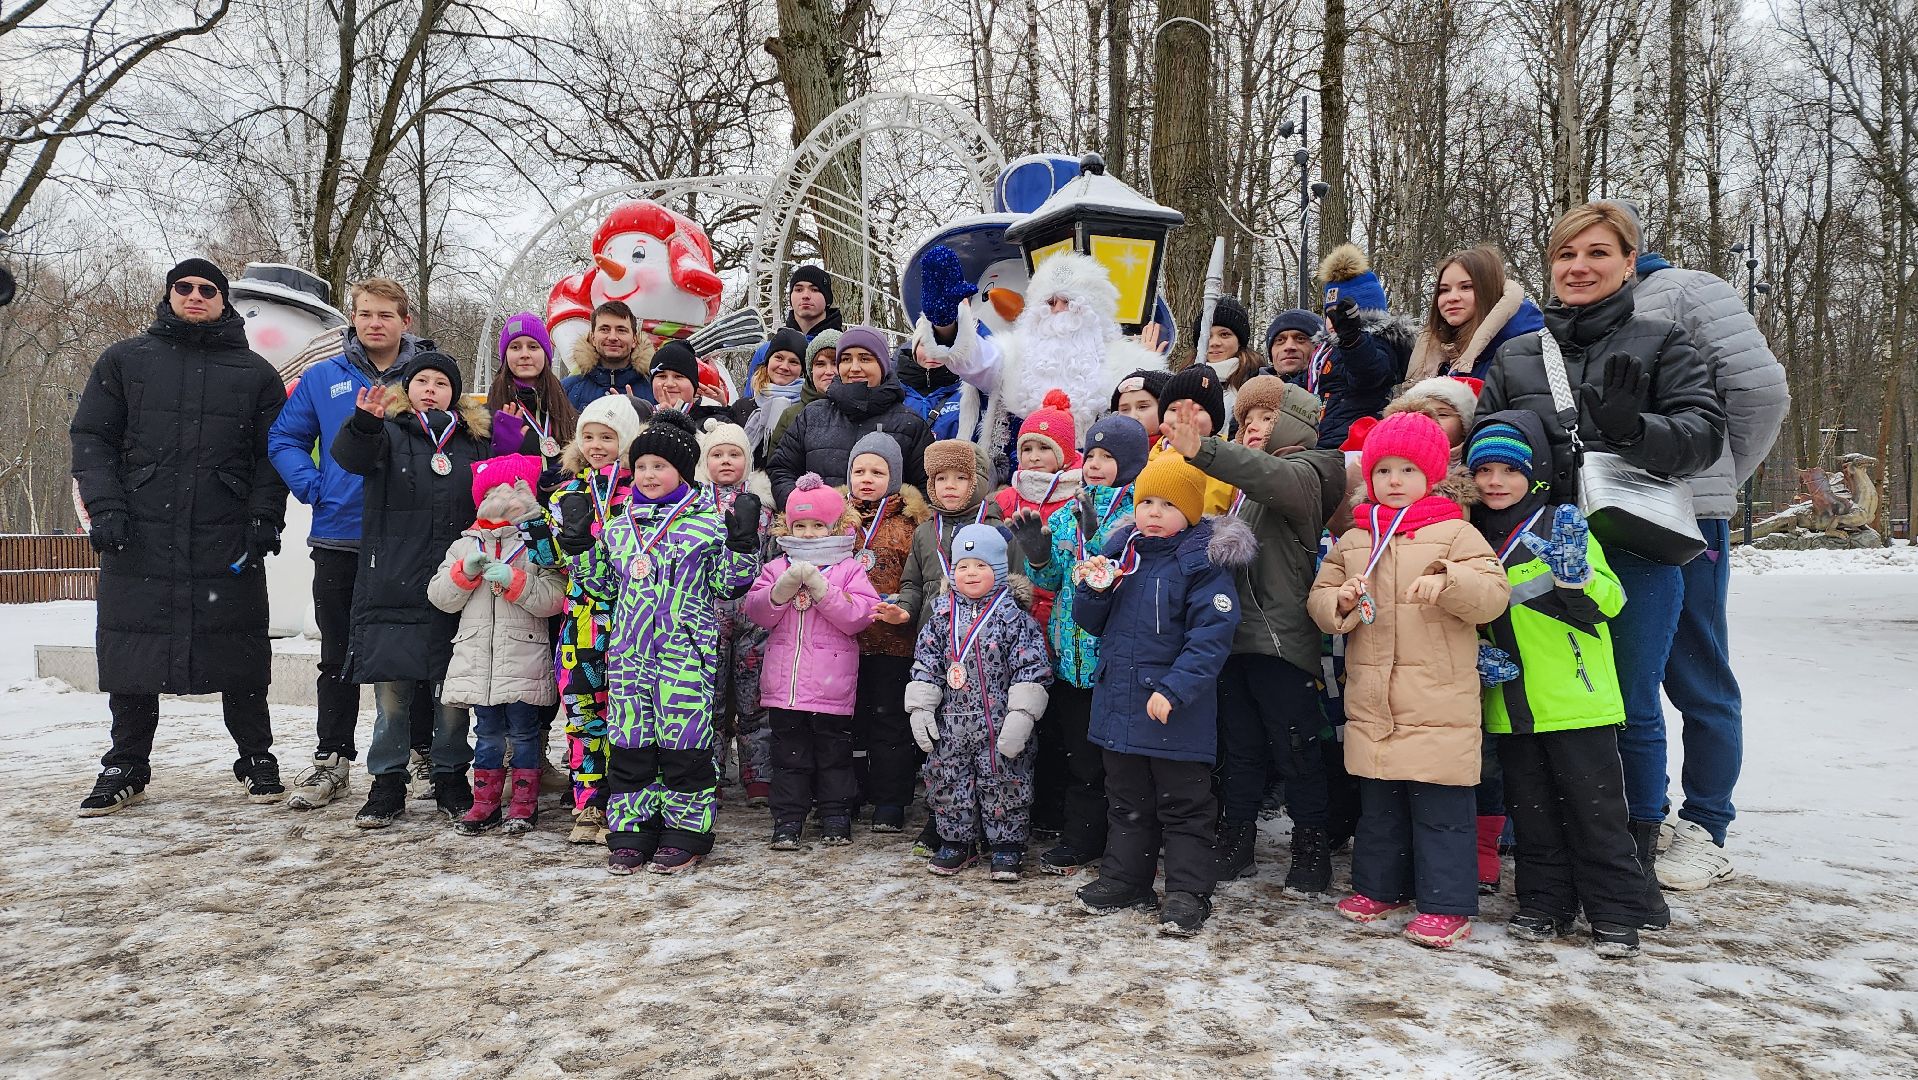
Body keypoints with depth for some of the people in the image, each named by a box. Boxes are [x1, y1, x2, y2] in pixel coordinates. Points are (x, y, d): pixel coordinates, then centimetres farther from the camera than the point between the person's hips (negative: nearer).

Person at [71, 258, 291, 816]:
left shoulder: (255, 372, 12)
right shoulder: (124, 361, 13)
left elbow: (273, 454, 8)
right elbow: (92, 437, 8)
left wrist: (265, 517, -5)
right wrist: (104, 505, -6)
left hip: (229, 541, -1)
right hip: (138, 538, 1)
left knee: (238, 654, 1)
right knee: (130, 650, 5)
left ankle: (257, 760, 14)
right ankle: (126, 768, 18)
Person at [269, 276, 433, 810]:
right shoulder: (322, 378, 6)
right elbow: (284, 439, 10)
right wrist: (313, 487, -5)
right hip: (338, 539, 2)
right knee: (338, 656, 9)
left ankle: (422, 752, 19)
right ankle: (331, 757, 19)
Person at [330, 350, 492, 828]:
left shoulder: (475, 441, 14)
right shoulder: (388, 432, 6)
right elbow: (350, 456, -14)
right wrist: (365, 421, -35)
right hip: (392, 586, -1)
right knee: (391, 689, 3)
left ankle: (451, 779, 20)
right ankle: (387, 784, 15)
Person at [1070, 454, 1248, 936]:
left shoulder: (1203, 561, -12)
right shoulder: (1120, 552, 6)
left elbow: (1211, 635, -19)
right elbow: (1092, 623, 11)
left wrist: (1173, 689, -26)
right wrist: (1093, 589, -11)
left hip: (1176, 712, -6)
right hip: (1119, 702, 6)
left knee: (1183, 806, 7)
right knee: (1127, 802, 19)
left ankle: (1188, 893, 17)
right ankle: (1124, 878, 32)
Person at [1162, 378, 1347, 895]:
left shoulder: (1302, 473, -6)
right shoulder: (1245, 482, 20)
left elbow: (1272, 477, -30)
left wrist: (1203, 450, -44)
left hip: (1279, 638, -7)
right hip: (1234, 633, 7)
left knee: (1296, 749, 2)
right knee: (1239, 748, 14)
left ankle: (1311, 853, 14)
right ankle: (1235, 844, 24)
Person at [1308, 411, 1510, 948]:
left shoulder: (1455, 533, -2)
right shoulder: (1352, 541, 11)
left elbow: (1495, 592, -11)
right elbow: (1318, 597, 12)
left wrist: (1448, 583, -28)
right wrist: (1341, 603, -9)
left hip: (1438, 702, -5)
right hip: (1371, 700, 5)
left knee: (1441, 808, 0)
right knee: (1377, 803, 16)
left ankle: (1447, 905, 10)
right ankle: (1380, 885, 31)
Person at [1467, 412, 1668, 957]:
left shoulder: (1561, 526, -6)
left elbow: (1610, 602, -12)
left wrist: (1576, 573, -31)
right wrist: (1477, 653, 0)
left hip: (1576, 701, -5)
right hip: (1510, 707, 5)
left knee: (1595, 809, 3)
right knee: (1532, 811, 13)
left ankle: (1617, 912, 15)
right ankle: (1545, 902, 25)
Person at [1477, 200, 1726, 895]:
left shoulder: (1660, 343, 5)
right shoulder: (1516, 355, 13)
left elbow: (1705, 432, -6)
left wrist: (1630, 428, -24)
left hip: (1635, 551, -2)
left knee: (1632, 706, 4)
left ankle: (1639, 849, 19)